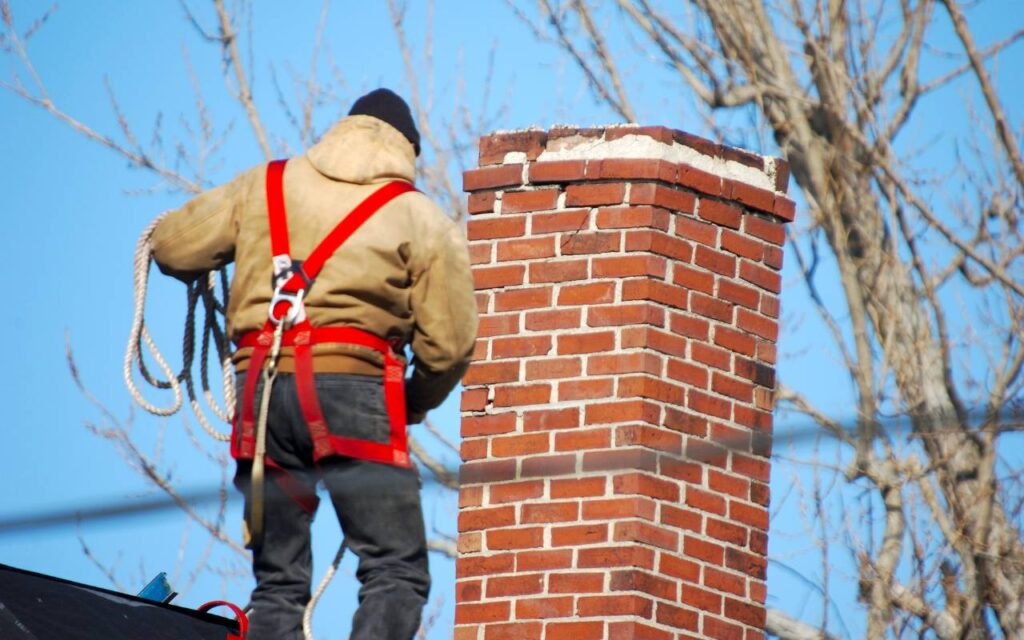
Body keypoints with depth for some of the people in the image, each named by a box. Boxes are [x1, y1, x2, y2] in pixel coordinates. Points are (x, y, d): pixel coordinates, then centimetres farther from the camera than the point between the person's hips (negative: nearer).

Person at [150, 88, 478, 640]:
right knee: (396, 573, -5)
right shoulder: (422, 219, 7)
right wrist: (415, 405, 21)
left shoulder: (264, 186, 15)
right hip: (353, 388, -4)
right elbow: (447, 344, 2)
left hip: (261, 388, 4)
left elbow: (171, 246, 16)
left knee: (278, 582, 10)